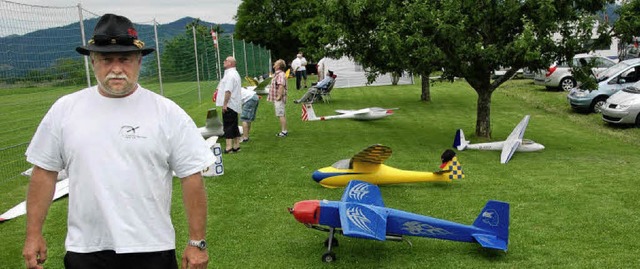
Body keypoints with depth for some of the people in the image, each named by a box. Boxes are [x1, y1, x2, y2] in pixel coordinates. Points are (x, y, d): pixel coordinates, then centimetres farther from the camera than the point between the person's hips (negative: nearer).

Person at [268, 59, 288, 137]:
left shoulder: (280, 75, -18)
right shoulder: (277, 74, 15)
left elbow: (281, 86, -29)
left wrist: (279, 97, -27)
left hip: (279, 99, -10)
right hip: (276, 98, 10)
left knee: (281, 115, -6)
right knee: (281, 115, 14)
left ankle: (284, 131, -3)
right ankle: (284, 130, 21)